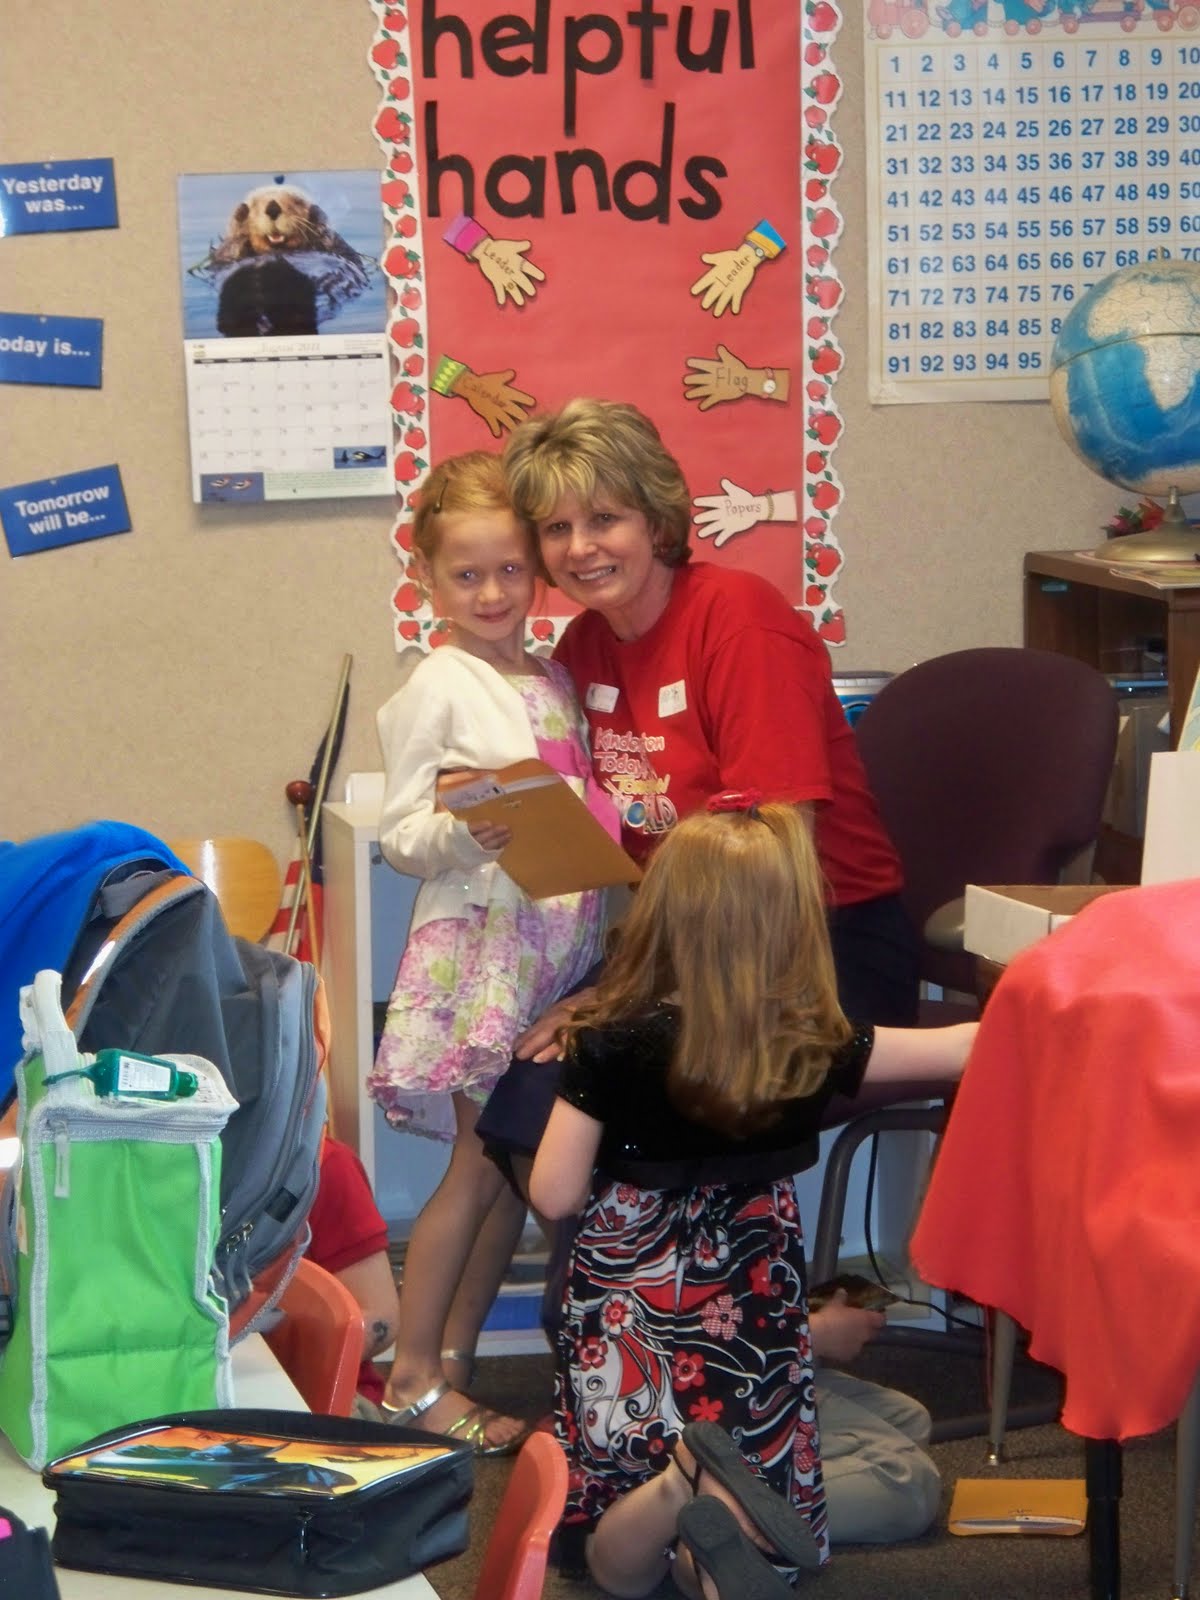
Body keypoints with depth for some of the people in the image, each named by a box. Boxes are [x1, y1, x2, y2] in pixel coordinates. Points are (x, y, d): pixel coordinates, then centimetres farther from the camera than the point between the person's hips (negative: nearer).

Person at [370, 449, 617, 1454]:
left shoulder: (555, 682, 15)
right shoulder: (437, 691, -5)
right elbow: (398, 834, -8)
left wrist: (606, 833, 0)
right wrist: (464, 835, -26)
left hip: (564, 942, 7)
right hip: (482, 947, -6)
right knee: (483, 1165, -6)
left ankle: (453, 1364, 17)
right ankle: (413, 1381, 3)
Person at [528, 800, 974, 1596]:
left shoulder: (612, 1044, -15)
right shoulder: (812, 1048, -12)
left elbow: (554, 1195, -10)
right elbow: (961, 1047, -1)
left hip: (624, 1316, 0)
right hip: (748, 1320, 0)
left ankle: (676, 1486, -24)